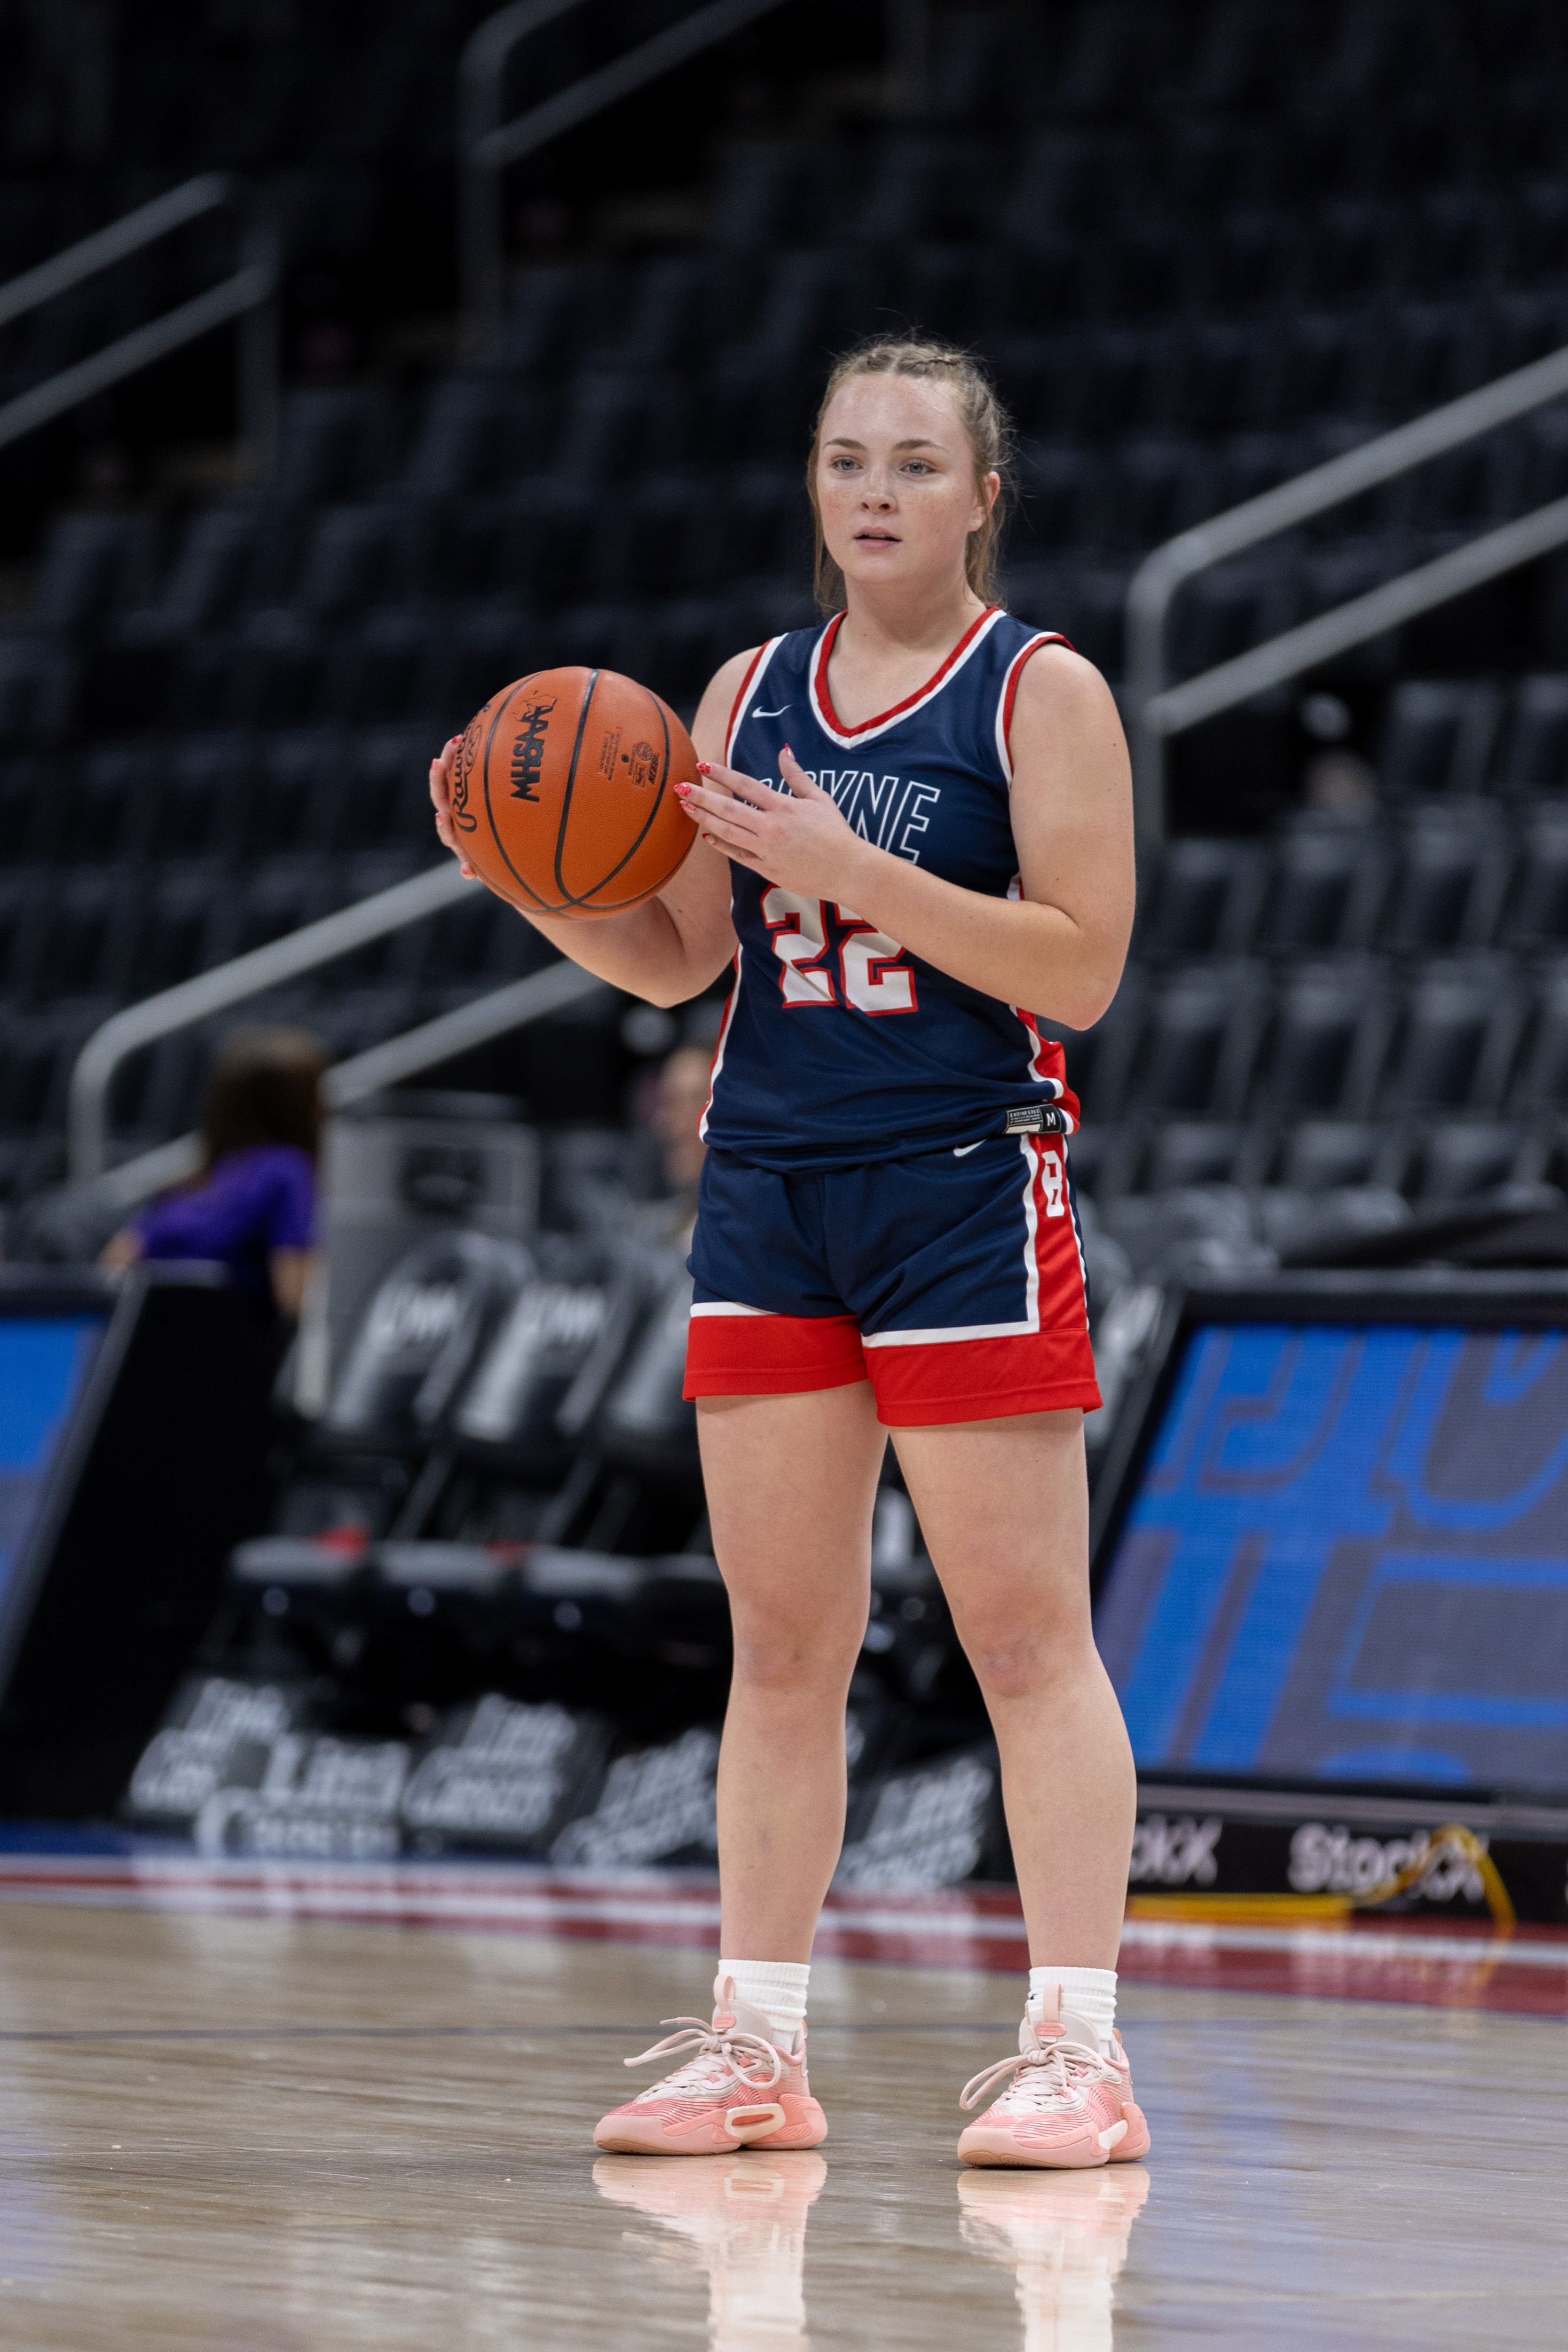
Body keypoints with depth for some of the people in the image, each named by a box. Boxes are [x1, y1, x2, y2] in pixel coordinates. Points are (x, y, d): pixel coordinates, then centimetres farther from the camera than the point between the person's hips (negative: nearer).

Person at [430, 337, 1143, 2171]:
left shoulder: (1043, 693, -4)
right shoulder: (750, 692, 12)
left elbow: (1082, 969, -12)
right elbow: (674, 958, 14)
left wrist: (855, 870, -20)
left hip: (968, 1192, -5)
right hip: (770, 1188, 5)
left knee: (1024, 1632, -6)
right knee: (780, 1636, 7)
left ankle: (1076, 2050, -5)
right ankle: (755, 2046, 11)